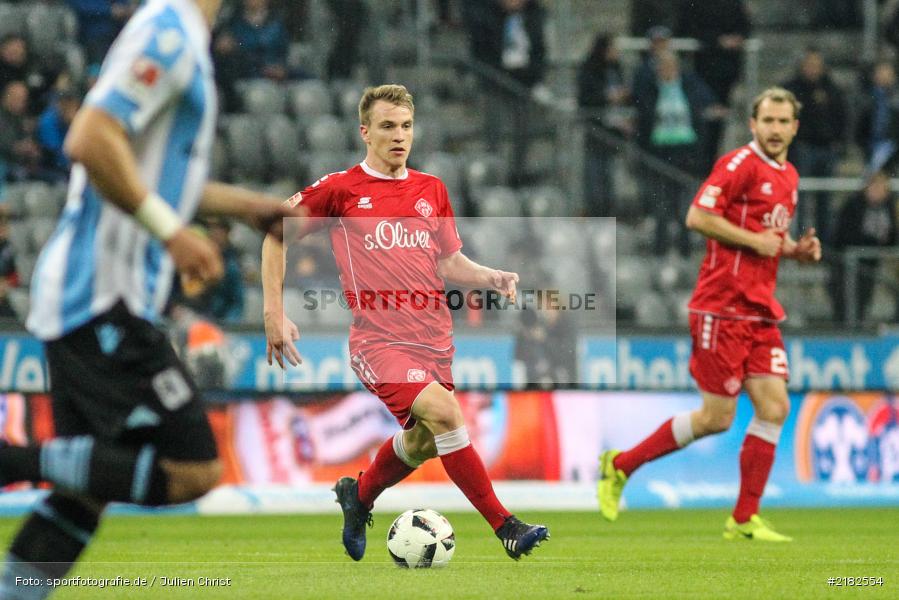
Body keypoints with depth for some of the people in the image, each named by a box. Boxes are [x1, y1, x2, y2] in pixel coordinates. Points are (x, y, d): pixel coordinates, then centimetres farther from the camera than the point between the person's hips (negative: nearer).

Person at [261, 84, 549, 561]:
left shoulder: (431, 190, 11)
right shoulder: (341, 189, -3)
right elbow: (275, 234, 4)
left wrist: (493, 278, -2)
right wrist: (274, 313, -3)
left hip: (433, 338, 6)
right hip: (378, 339, -6)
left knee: (421, 442, 12)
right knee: (443, 410, -25)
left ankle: (358, 496, 44)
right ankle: (505, 527, -22)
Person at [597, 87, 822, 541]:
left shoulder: (788, 177, 16)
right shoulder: (740, 164, -11)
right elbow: (698, 217, -19)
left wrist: (795, 249, 8)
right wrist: (755, 241, -17)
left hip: (761, 311, 8)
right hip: (722, 308, -8)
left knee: (774, 406, -3)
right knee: (716, 417, -5)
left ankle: (744, 520, 4)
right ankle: (620, 465, 12)